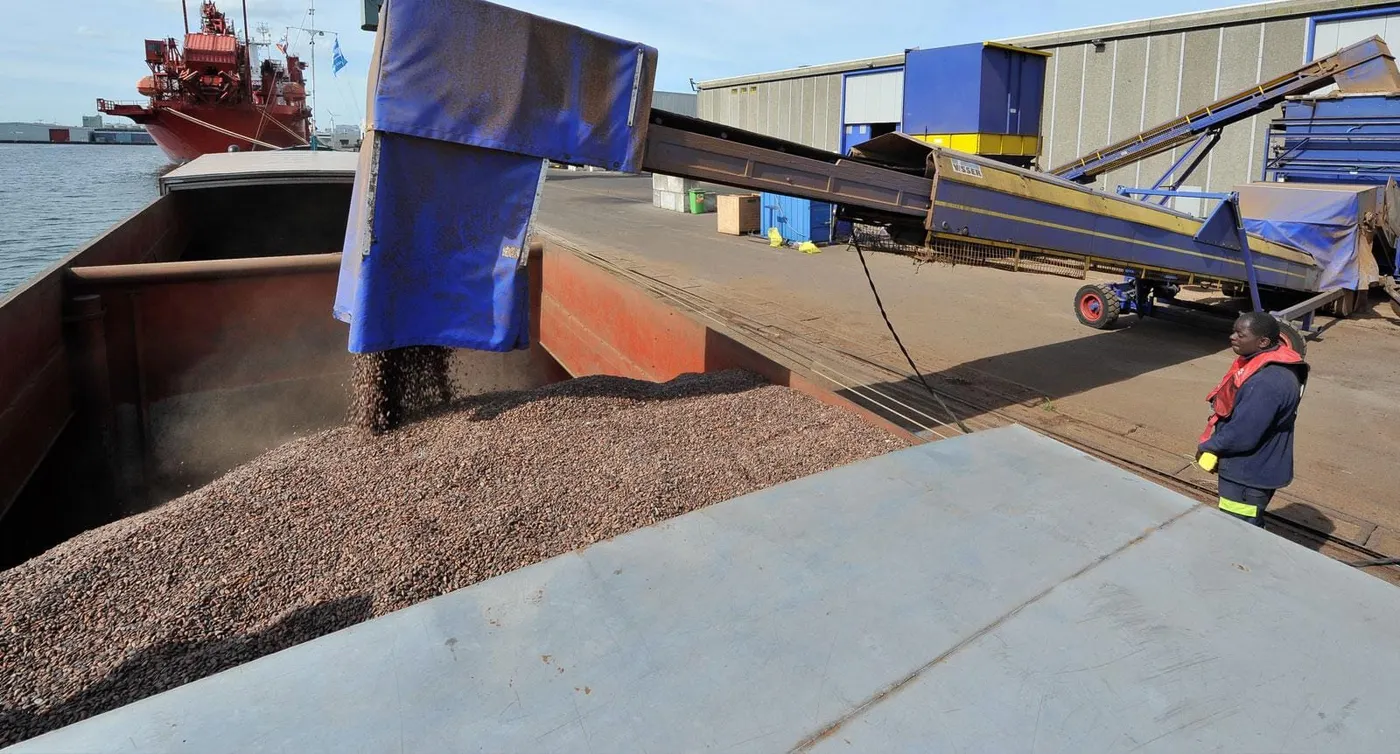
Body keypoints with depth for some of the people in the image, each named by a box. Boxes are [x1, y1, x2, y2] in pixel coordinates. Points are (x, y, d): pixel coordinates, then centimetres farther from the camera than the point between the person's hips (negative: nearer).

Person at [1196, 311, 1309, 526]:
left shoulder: (1268, 381, -31)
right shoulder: (1260, 361, 3)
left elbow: (1242, 434, -28)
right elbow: (1231, 409, 12)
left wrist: (1208, 446, -11)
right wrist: (1213, 446, 2)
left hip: (1250, 474, -10)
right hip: (1249, 468, 10)